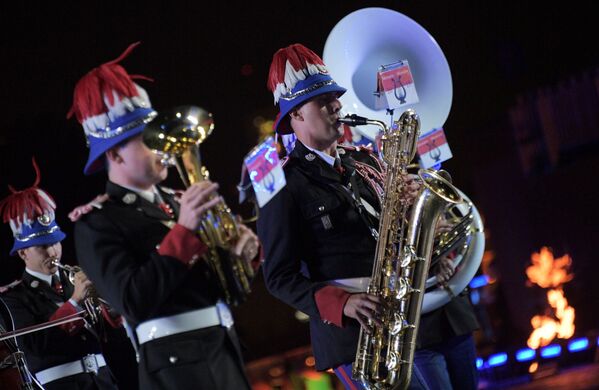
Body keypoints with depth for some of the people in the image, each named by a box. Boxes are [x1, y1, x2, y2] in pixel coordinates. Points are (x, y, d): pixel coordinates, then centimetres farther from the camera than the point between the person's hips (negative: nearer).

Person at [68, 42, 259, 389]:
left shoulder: (175, 201, 15)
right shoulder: (97, 224, -7)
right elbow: (134, 303, -20)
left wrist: (245, 247, -3)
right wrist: (183, 230, -22)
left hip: (227, 351, 7)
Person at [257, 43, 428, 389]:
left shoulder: (363, 160, 15)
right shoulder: (285, 184, -5)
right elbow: (280, 277, -7)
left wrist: (407, 203, -2)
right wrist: (341, 303, -21)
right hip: (354, 333, -7)